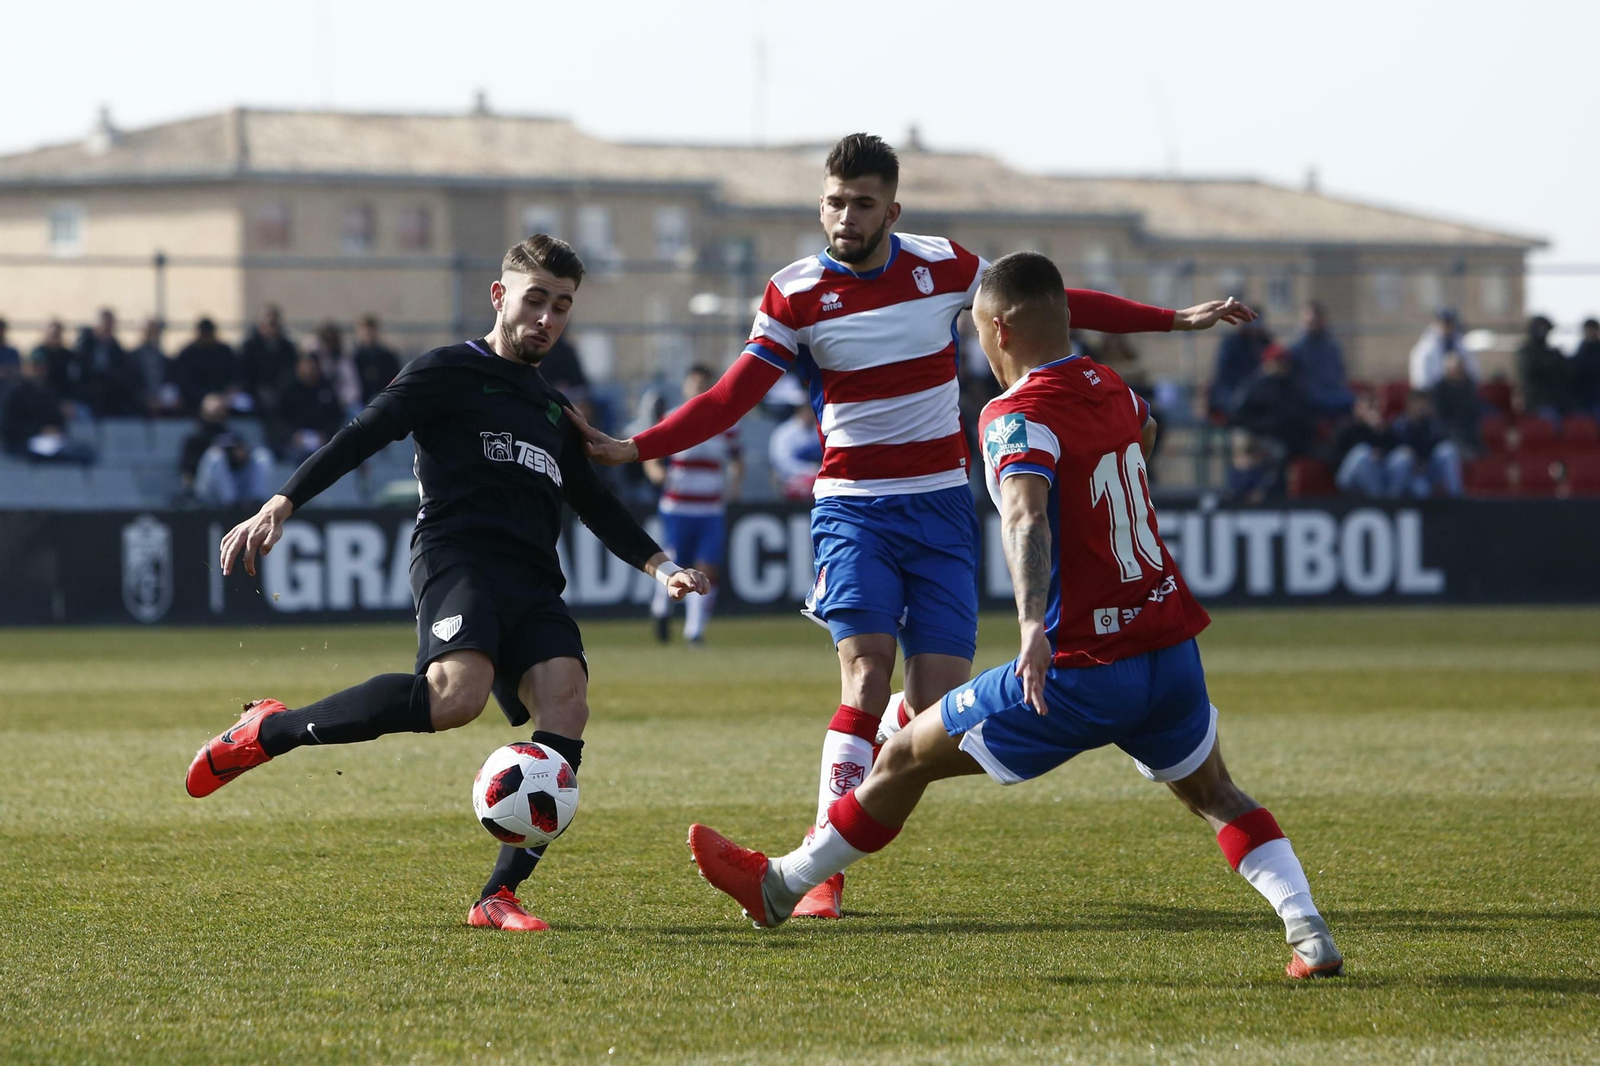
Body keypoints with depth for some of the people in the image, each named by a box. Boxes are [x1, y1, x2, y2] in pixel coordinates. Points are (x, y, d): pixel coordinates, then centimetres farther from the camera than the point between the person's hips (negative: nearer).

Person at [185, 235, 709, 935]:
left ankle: (499, 896, -18)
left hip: (532, 582, 7)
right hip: (457, 554, -7)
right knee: (457, 694, -34)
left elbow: (596, 505, 36)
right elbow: (363, 435, -3)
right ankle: (270, 731, -18)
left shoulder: (553, 410, 30)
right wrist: (281, 506, -16)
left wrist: (660, 566, 21)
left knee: (566, 706, -20)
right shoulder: (450, 372, 8)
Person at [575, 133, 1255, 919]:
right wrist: (633, 449, -16)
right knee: (867, 679, -21)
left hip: (941, 506, 2)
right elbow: (729, 400, -4)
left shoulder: (943, 267, 0)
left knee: (940, 700, -6)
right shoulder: (795, 296, -5)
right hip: (852, 507, -2)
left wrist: (1176, 320, 13)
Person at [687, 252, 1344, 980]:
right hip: (1170, 649, 7)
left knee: (905, 758, 6)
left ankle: (779, 889, 17)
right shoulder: (1112, 389, 10)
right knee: (1212, 795, 24)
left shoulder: (1019, 416, -14)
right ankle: (1310, 933, 5)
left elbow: (1025, 516, -34)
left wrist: (1034, 625, -48)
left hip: (1085, 673, -7)